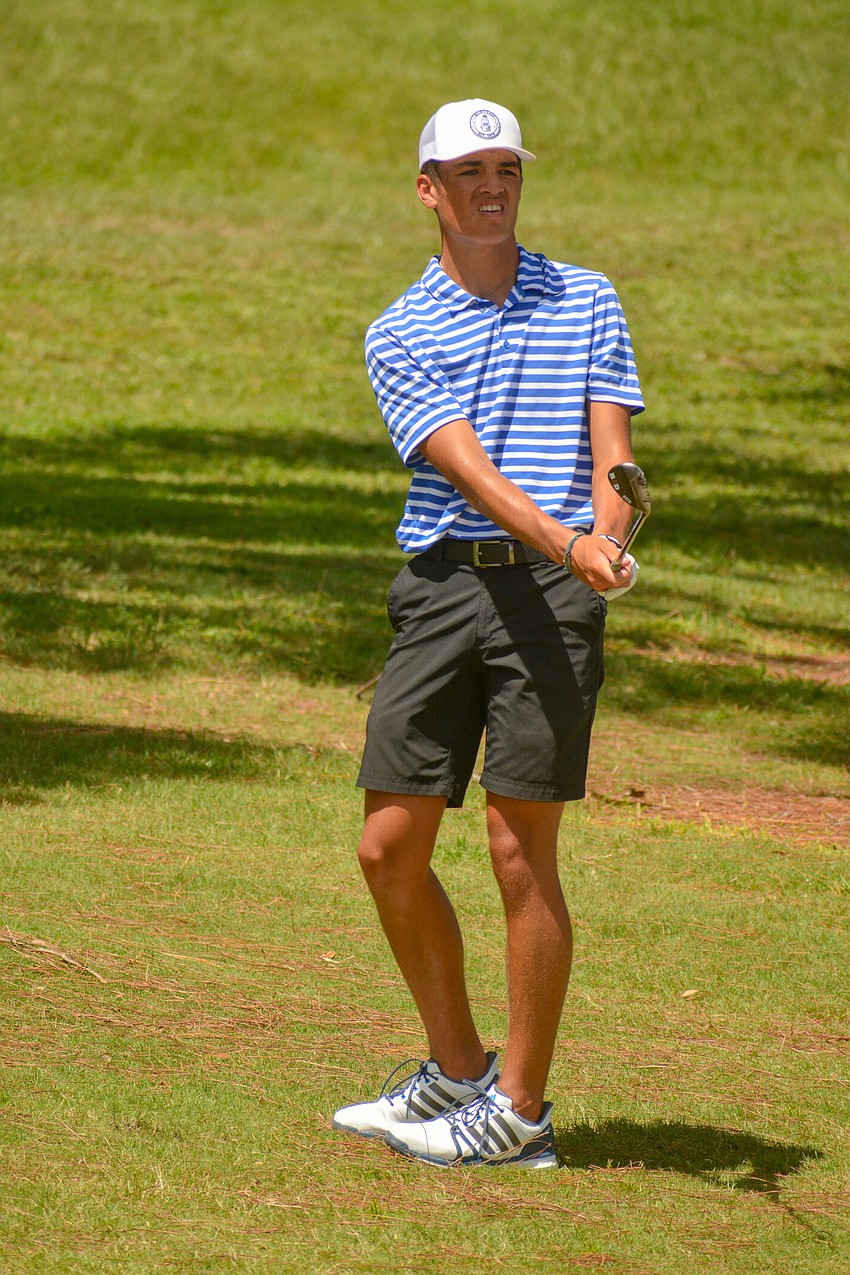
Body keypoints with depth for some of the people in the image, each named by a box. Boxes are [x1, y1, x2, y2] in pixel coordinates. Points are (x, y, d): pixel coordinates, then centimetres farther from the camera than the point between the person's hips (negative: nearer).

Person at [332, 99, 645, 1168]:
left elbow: (611, 446, 2)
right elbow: (467, 468, -9)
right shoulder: (399, 335, 6)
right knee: (390, 850, 3)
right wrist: (562, 541, -27)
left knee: (521, 847, -6)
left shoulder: (587, 302, 11)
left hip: (548, 594, -2)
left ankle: (520, 1111, 2)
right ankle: (455, 1071, 22)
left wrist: (607, 534, -21)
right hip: (441, 585, 2)